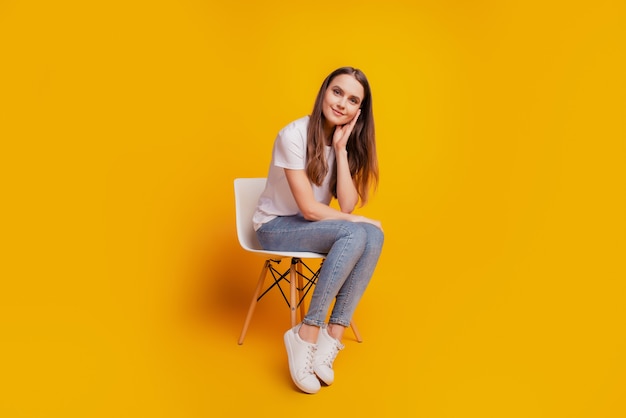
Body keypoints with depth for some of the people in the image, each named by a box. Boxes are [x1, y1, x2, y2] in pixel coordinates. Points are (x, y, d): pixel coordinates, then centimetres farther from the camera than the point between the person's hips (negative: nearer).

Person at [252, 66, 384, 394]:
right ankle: (306, 335, -24)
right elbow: (310, 209, -22)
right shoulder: (294, 135, -20)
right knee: (355, 234, -30)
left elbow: (346, 206, -13)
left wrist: (341, 149, -18)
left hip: (312, 227, 6)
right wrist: (359, 220, -13)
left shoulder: (346, 141, -1)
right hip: (276, 226, -6)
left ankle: (333, 336, -22)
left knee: (374, 235, -24)